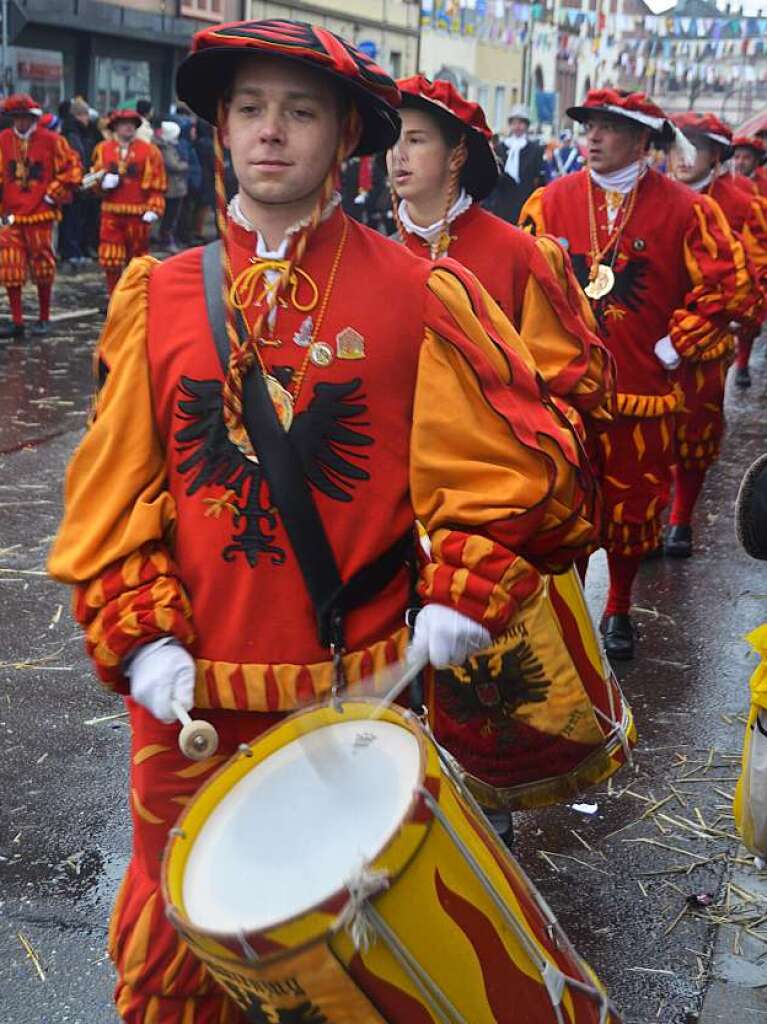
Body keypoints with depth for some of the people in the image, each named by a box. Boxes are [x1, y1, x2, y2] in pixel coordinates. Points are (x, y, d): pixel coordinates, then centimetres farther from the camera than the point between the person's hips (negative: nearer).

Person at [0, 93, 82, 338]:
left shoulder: (50, 140, -4)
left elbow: (72, 167, 1)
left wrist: (54, 193, -3)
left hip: (40, 215, -2)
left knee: (42, 267, 6)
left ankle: (43, 319, 19)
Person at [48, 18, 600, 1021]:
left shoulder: (419, 295, -6)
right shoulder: (157, 299, 0)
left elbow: (523, 460, -4)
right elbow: (112, 488, 1)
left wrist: (461, 594, -13)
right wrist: (141, 639, -8)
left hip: (360, 694, -1)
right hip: (191, 698, 2)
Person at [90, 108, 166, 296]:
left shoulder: (149, 151, 1)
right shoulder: (103, 149, 8)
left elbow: (157, 185, -2)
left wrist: (153, 210, -12)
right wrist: (103, 180, -10)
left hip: (138, 214, -2)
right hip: (111, 212, 2)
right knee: (110, 261, 0)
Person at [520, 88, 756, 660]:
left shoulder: (684, 210, -4)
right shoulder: (552, 202, 2)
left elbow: (728, 287, -2)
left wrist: (671, 349, -5)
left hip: (643, 393, -1)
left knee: (633, 507, 10)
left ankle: (619, 611, 30)